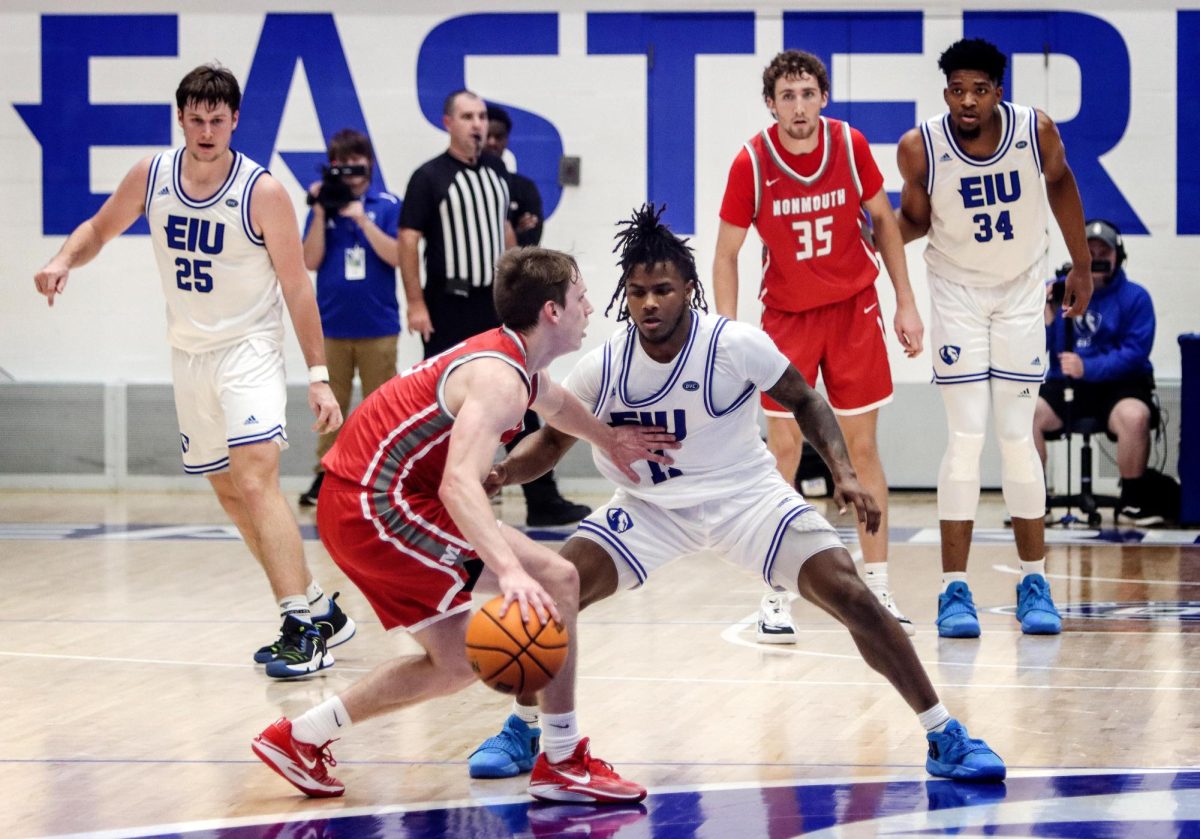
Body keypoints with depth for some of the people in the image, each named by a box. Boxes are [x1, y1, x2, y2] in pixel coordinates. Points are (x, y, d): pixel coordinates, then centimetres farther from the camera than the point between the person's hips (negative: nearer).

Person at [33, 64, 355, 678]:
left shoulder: (262, 193, -16)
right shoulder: (151, 177, -4)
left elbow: (297, 287, -11)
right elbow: (100, 228, 13)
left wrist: (319, 376, -14)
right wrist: (64, 260, -10)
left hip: (249, 348, -6)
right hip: (189, 352, 6)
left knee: (254, 481, -22)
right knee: (229, 495, 11)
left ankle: (304, 627, -25)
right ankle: (319, 611, 22)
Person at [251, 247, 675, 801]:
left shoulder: (514, 360, 12)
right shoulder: (498, 378, -19)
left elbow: (554, 403, 39)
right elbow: (459, 485, -35)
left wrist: (608, 440, 43)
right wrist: (510, 571, -45)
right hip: (381, 507, -11)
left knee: (456, 662, 18)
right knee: (554, 579, -12)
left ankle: (299, 737, 24)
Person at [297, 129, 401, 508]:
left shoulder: (387, 205, 2)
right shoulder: (323, 206, 5)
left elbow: (396, 256, -7)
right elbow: (311, 261, -1)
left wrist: (362, 219, -14)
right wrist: (320, 213, -10)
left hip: (378, 324, -1)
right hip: (332, 323, 1)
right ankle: (325, 475, 10)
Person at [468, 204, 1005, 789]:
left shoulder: (735, 346, -21)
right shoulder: (602, 369, -16)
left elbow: (804, 401, -5)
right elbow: (552, 441, -2)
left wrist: (844, 473, -19)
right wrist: (503, 470, -23)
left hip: (746, 494, -2)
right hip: (650, 507, 2)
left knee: (849, 593, -18)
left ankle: (944, 738, -7)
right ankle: (523, 731, 7)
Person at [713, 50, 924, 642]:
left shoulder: (850, 146, -9)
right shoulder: (751, 163, -14)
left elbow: (883, 221, 5)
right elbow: (726, 254, -6)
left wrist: (906, 303, 3)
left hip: (854, 310, 2)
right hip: (786, 316, -1)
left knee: (862, 447, 4)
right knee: (783, 449, -4)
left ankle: (877, 590, 11)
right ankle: (776, 598, 3)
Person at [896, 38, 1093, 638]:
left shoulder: (1037, 132, -17)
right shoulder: (920, 148, -20)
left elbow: (1060, 184, 4)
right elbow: (915, 218, -3)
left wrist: (1082, 267, 12)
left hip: (1022, 292, 1)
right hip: (956, 291, -1)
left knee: (1017, 436, 1)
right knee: (966, 437, -9)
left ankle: (1034, 582, 12)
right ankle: (954, 589, -3)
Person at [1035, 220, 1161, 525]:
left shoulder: (1134, 297, -2)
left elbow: (1135, 353, -12)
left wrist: (1087, 368, -26)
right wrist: (1045, 317, -15)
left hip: (1119, 385, -3)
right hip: (1064, 386, 3)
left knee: (1134, 416, -35)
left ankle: (1133, 500, -13)